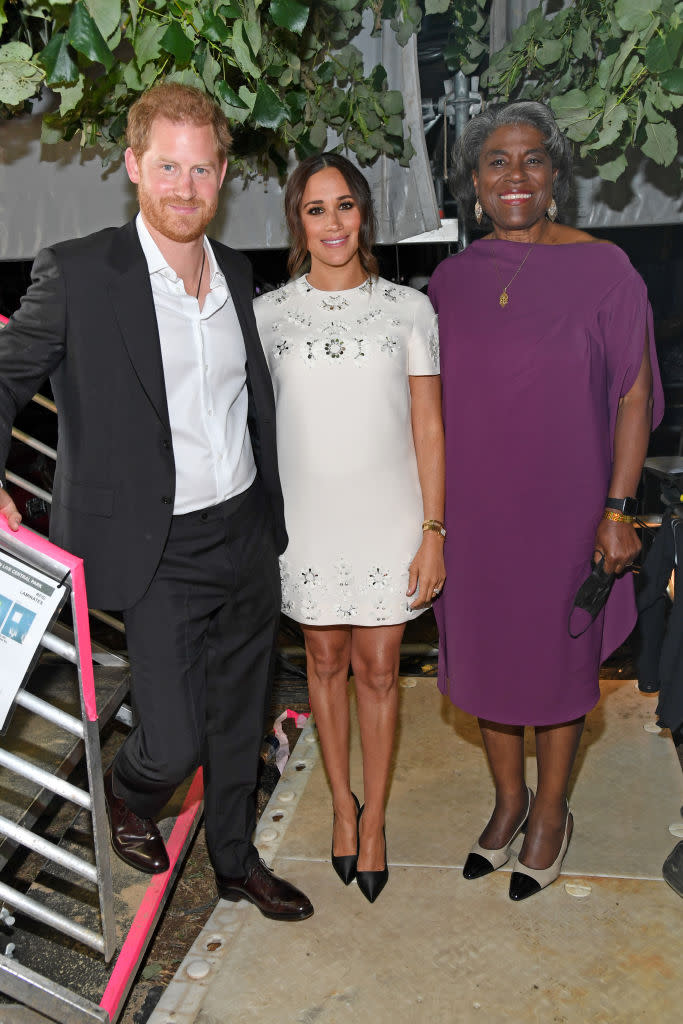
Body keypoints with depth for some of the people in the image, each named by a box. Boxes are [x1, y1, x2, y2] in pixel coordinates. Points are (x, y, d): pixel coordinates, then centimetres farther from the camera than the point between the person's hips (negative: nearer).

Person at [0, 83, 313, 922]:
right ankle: (127, 797, 36)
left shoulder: (236, 273, 8)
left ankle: (236, 861, 43)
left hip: (247, 538, 6)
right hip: (158, 553, -5)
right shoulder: (77, 273, -10)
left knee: (238, 725, 18)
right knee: (174, 740, -2)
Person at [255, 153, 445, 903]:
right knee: (325, 661, 14)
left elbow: (428, 428, -1)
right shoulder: (269, 314, 0)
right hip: (305, 522, 1)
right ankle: (342, 804, 35)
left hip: (388, 521, -1)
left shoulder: (409, 309, -2)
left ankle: (374, 817, 28)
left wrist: (433, 532, -5)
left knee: (378, 670, 8)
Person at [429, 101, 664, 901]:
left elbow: (634, 394, -6)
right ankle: (508, 796, 38)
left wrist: (618, 509, -11)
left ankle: (551, 811, 34)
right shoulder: (452, 279, 4)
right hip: (472, 510, 4)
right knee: (486, 650, 14)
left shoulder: (602, 269, -7)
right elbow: (435, 398, 10)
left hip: (563, 507, -3)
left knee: (557, 654, 11)